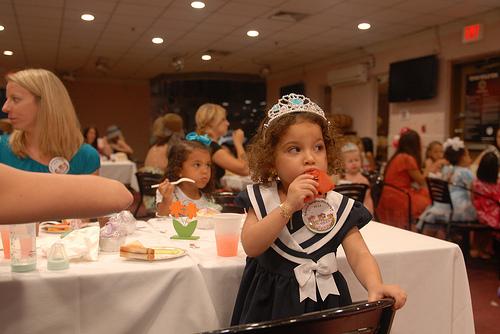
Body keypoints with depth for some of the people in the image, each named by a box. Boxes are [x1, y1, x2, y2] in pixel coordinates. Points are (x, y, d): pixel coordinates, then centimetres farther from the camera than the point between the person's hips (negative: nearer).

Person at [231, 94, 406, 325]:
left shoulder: (338, 206, -8)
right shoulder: (262, 198, -9)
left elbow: (359, 255, -13)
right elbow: (250, 247, -21)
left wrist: (375, 286, -34)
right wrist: (288, 206, -29)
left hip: (324, 301, 1)